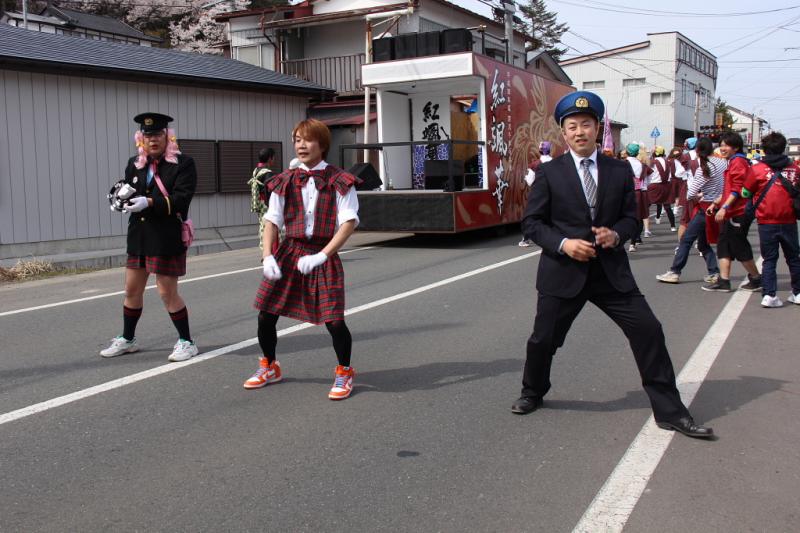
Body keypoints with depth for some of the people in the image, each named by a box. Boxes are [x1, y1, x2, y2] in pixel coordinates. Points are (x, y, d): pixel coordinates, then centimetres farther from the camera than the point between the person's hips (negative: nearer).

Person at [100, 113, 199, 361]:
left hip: (168, 238, -6)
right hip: (139, 237, 6)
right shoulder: (134, 163, 10)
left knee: (167, 292, -2)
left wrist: (150, 202, -29)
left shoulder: (183, 163, -8)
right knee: (132, 290, 15)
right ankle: (127, 339, 32)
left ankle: (186, 341, 14)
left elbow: (181, 199, -18)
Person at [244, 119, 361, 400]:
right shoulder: (285, 181, 5)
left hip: (323, 256, -4)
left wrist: (322, 255, -22)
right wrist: (268, 256, -11)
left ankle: (344, 373, 18)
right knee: (266, 315, 5)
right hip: (289, 252, 4)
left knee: (334, 320, -9)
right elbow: (272, 220, 4)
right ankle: (269, 367, 32)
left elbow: (349, 222, -12)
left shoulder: (339, 181, -5)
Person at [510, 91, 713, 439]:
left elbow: (630, 216, 10)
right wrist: (563, 243, -16)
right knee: (543, 338, 8)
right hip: (563, 271, -1)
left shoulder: (620, 171, 5)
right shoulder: (549, 173, -2)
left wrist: (616, 234, -12)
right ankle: (533, 393, 37)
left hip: (611, 270, 2)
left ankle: (670, 411, 7)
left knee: (649, 331, -5)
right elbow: (532, 221, -1)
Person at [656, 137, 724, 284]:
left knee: (686, 239, -1)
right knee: (703, 242, 16)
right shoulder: (722, 162, 4)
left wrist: (698, 197, 6)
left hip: (705, 208, -7)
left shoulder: (704, 167, -15)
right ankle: (714, 273, 11)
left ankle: (674, 272, 0)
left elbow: (691, 193, -17)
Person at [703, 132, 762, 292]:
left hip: (738, 213, -10)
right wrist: (716, 203, 18)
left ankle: (756, 279, 12)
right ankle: (723, 281, 8)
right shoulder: (733, 162, 18)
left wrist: (724, 207, -24)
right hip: (731, 213, 10)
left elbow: (737, 189, -20)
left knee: (739, 246, -2)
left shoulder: (738, 162, -13)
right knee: (724, 245, 7)